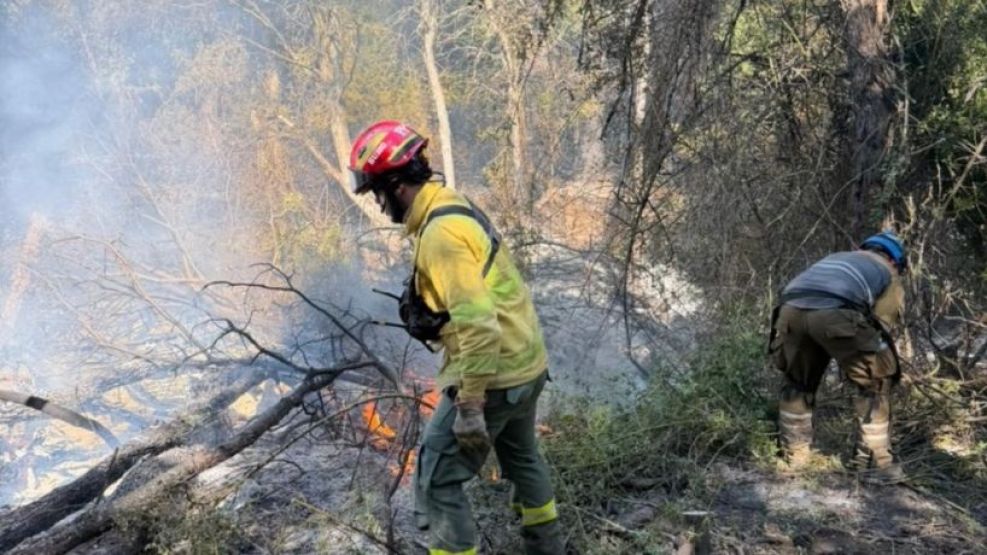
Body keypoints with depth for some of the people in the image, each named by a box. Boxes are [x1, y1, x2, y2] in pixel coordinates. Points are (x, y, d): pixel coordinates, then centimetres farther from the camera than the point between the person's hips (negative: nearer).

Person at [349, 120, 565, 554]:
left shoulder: (442, 233, -25)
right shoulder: (454, 208, 7)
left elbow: (478, 324, -32)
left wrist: (470, 406, -28)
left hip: (493, 374, -11)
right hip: (526, 363, 11)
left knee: (436, 481, -1)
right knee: (520, 456, 30)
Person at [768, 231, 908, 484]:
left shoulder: (835, 258, 43)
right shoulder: (890, 276, 30)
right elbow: (881, 324, 20)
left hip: (791, 309, 5)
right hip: (836, 312, -5)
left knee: (797, 381, 28)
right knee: (875, 384, 16)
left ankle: (794, 452, 37)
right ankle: (874, 462, 18)